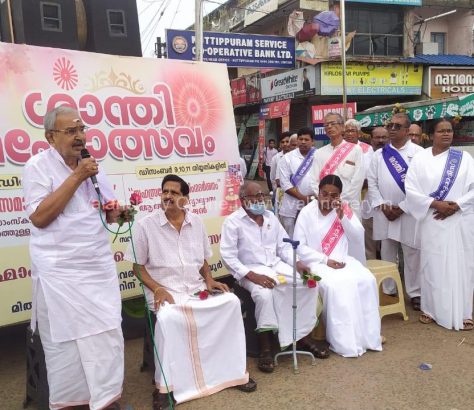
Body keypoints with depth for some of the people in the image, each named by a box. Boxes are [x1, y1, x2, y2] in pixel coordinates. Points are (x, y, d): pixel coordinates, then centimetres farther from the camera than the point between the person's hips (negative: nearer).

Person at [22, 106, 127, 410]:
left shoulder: (92, 165, 10)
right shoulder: (38, 166, -7)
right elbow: (39, 217, -18)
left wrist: (117, 212, -7)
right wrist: (76, 177, -18)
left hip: (100, 266, 5)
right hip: (60, 272, -5)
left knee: (107, 336, 9)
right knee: (65, 340, 7)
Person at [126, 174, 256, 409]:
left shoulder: (196, 223, 9)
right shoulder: (145, 225, -4)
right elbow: (138, 266, -1)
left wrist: (209, 280, -1)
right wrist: (157, 288, -16)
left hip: (197, 288, 4)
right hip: (165, 291, -4)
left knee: (231, 302, -18)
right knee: (168, 317, -36)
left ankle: (233, 371, -5)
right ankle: (164, 386, -19)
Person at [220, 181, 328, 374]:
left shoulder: (271, 217, 13)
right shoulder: (233, 221, -6)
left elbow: (284, 246, 13)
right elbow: (228, 256, -13)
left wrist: (297, 263, -6)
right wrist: (252, 275, -23)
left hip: (277, 265, 6)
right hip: (252, 270, -6)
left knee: (309, 283, -13)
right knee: (264, 294, -36)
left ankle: (303, 334, 2)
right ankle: (265, 348, -20)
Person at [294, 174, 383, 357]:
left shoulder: (345, 210, 9)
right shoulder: (307, 212, -3)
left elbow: (358, 237, 3)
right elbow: (299, 246, -8)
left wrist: (342, 218, -11)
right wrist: (326, 260, -15)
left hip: (342, 260, 4)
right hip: (317, 262, -4)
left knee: (367, 280, -22)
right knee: (335, 285, -32)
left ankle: (368, 335, -8)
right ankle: (345, 342, -21)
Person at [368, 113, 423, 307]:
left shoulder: (419, 152, -2)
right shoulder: (379, 154, 9)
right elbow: (372, 182, 6)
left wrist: (402, 207, -12)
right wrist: (382, 205, -7)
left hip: (409, 212, -3)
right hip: (384, 212, 3)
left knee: (412, 254, 2)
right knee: (387, 253, 11)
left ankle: (415, 293, 15)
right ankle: (388, 291, 24)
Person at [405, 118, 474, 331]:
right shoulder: (420, 158, 2)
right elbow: (410, 188, -5)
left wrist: (456, 205, -12)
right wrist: (434, 204, -15)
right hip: (432, 220, -1)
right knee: (432, 265, 4)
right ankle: (431, 309, 17)